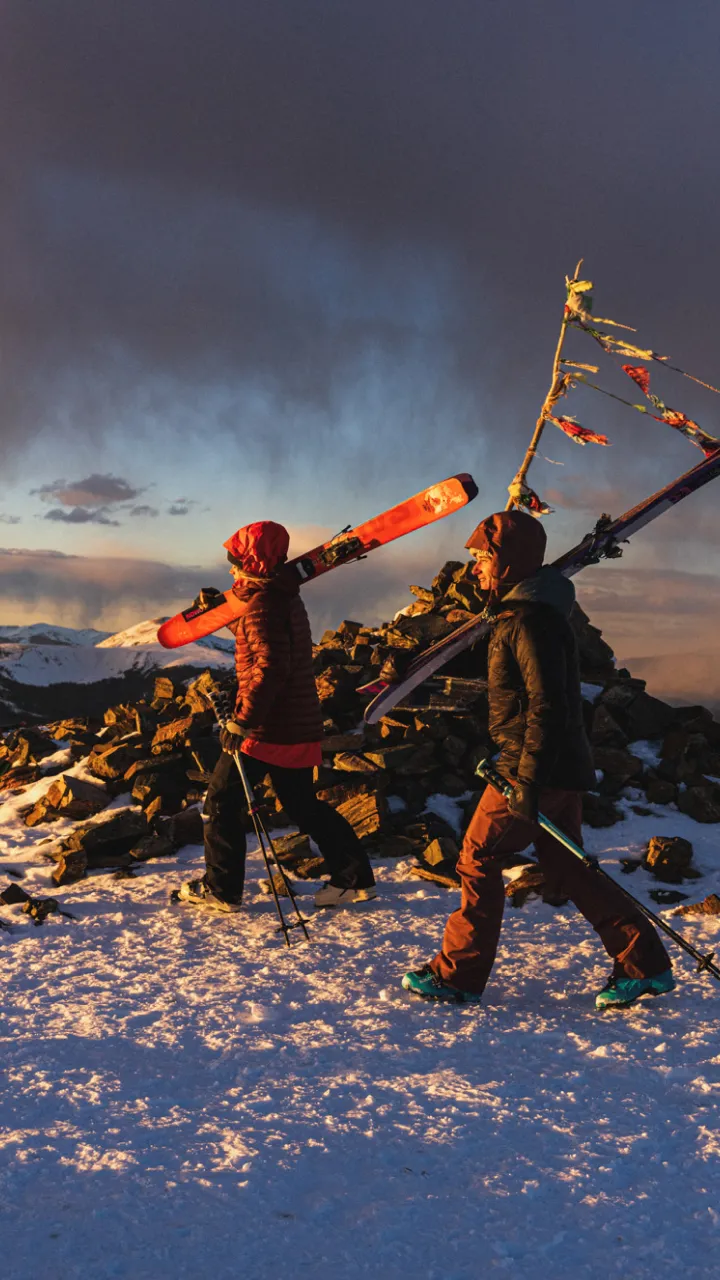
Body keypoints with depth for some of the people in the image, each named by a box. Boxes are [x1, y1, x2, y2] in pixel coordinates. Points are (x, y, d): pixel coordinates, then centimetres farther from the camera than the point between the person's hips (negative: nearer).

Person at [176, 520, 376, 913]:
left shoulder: (263, 603, -16)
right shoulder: (287, 597, 13)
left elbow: (271, 665, -28)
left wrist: (242, 720, -28)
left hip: (268, 728, -9)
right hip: (300, 725, 9)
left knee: (221, 801, 4)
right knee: (302, 804, 18)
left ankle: (220, 890, 11)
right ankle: (355, 877, 17)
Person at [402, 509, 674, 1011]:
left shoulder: (530, 619, -18)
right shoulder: (521, 609, 14)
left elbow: (547, 706, -24)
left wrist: (528, 781, -24)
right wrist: (510, 755, 28)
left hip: (537, 769, -10)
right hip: (559, 767, 10)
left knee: (479, 860, 0)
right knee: (567, 866, 14)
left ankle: (458, 974, 9)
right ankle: (646, 964, 16)